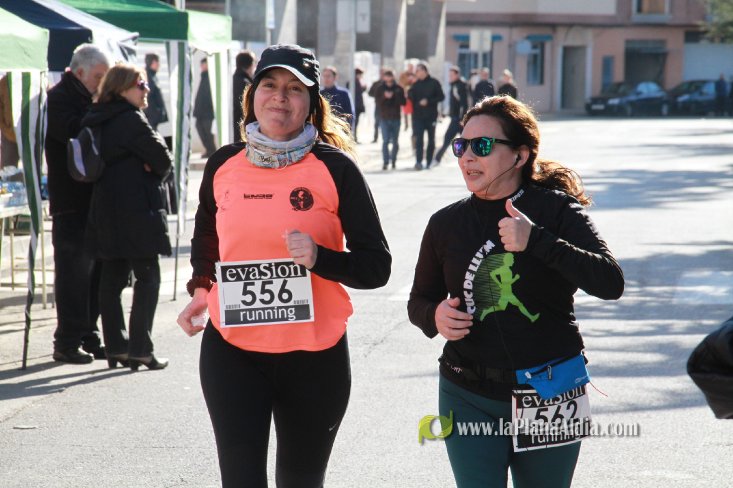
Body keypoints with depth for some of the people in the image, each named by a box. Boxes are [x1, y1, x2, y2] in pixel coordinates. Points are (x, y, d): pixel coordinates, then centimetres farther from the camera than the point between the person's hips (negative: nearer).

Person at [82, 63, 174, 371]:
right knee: (147, 277, -3)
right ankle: (140, 347, -6)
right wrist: (156, 173, 10)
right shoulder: (130, 120, -14)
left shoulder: (98, 121, 11)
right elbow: (163, 160, -12)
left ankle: (115, 345, 13)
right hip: (137, 210, -8)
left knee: (112, 277, 10)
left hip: (106, 211, 8)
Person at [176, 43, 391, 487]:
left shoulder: (334, 168, -6)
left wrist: (319, 258, -22)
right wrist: (201, 290, 7)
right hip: (232, 351, 2)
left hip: (315, 355, -1)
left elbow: (377, 266, -5)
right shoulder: (223, 166, 4)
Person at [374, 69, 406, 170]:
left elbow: (403, 102, -1)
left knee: (395, 142, 8)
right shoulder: (380, 88, 4)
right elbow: (377, 101, -3)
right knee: (385, 141, -8)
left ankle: (393, 161, 20)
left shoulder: (398, 89, 3)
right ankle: (385, 161, -8)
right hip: (384, 118, -1)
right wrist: (384, 97, -21)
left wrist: (395, 96, -18)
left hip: (396, 118, 1)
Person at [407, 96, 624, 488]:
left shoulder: (557, 210, -6)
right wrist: (435, 316, -10)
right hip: (470, 399, 2)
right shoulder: (445, 223, 2)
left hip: (550, 397, -1)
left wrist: (536, 240, -29)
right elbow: (419, 300, 14)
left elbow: (610, 282, -19)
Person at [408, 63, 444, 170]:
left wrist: (428, 101, -14)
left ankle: (429, 162, 16)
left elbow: (441, 96, -4)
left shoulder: (434, 83, -1)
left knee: (431, 140, 7)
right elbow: (411, 97, 7)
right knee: (419, 139, -10)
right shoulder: (415, 84, 9)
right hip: (418, 116, 1)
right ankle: (418, 161, -17)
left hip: (431, 116, -1)